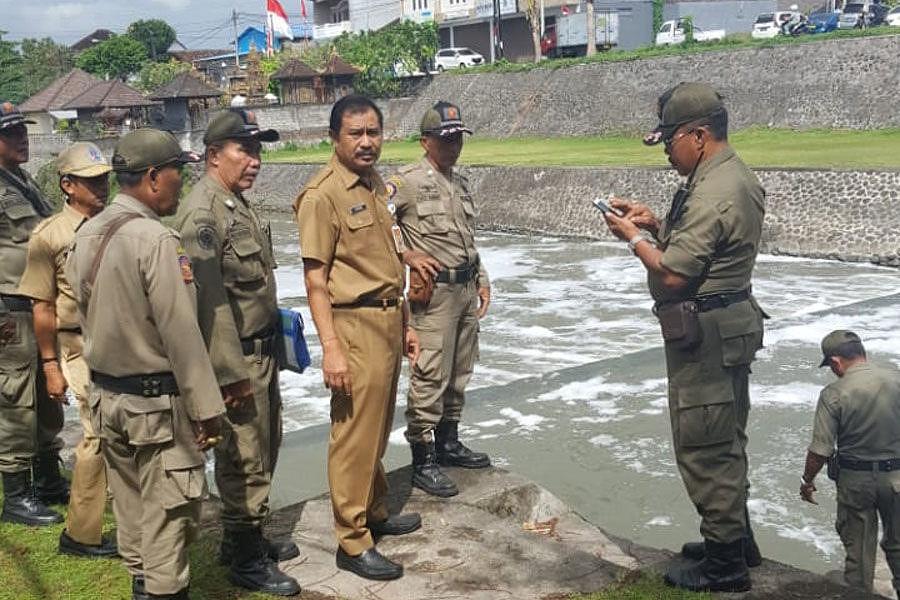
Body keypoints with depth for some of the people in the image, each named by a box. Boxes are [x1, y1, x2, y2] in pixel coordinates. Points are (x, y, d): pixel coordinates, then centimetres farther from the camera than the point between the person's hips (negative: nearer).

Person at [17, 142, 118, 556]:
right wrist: (50, 366, -5)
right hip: (84, 347, -5)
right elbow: (43, 307, -5)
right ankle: (81, 534, 11)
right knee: (101, 433, -4)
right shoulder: (50, 235, -7)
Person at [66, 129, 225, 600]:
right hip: (158, 402, -8)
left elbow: (86, 313, 12)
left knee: (130, 508, 20)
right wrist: (206, 409, -16)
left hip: (105, 397, 9)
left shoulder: (86, 234, 5)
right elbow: (182, 334, -22)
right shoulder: (156, 239, -21)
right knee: (168, 515, 3)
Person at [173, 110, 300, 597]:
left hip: (262, 351, 10)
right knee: (244, 460, 2)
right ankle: (245, 560, 17)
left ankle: (247, 537, 35)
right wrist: (232, 373, -23)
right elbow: (209, 301, -24)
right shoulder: (202, 213, -19)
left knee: (264, 448, 20)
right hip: (236, 359, -10)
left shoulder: (238, 204, 12)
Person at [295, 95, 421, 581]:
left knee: (377, 430, 19)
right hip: (356, 324, -8)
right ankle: (353, 542, 10)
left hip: (388, 321, 8)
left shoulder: (377, 185, 12)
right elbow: (315, 277, -15)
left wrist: (404, 322, 19)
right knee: (355, 435, -1)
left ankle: (376, 512, 34)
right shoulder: (322, 194, -13)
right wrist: (331, 347, -19)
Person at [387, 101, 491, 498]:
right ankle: (423, 461, 2)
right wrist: (408, 255, -18)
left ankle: (449, 443, 30)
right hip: (434, 291, -8)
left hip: (467, 290, 8)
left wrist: (482, 281, 18)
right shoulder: (407, 181, -9)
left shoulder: (461, 184, 16)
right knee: (429, 378, -6)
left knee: (459, 373, 16)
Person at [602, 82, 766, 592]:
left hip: (705, 337, -11)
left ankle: (725, 567, 12)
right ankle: (737, 541, 36)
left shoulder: (713, 192, -23)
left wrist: (634, 236, -9)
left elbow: (673, 274, -25)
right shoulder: (736, 176, 10)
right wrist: (657, 224, 7)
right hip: (731, 326, 11)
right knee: (726, 444, 21)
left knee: (704, 451, 0)